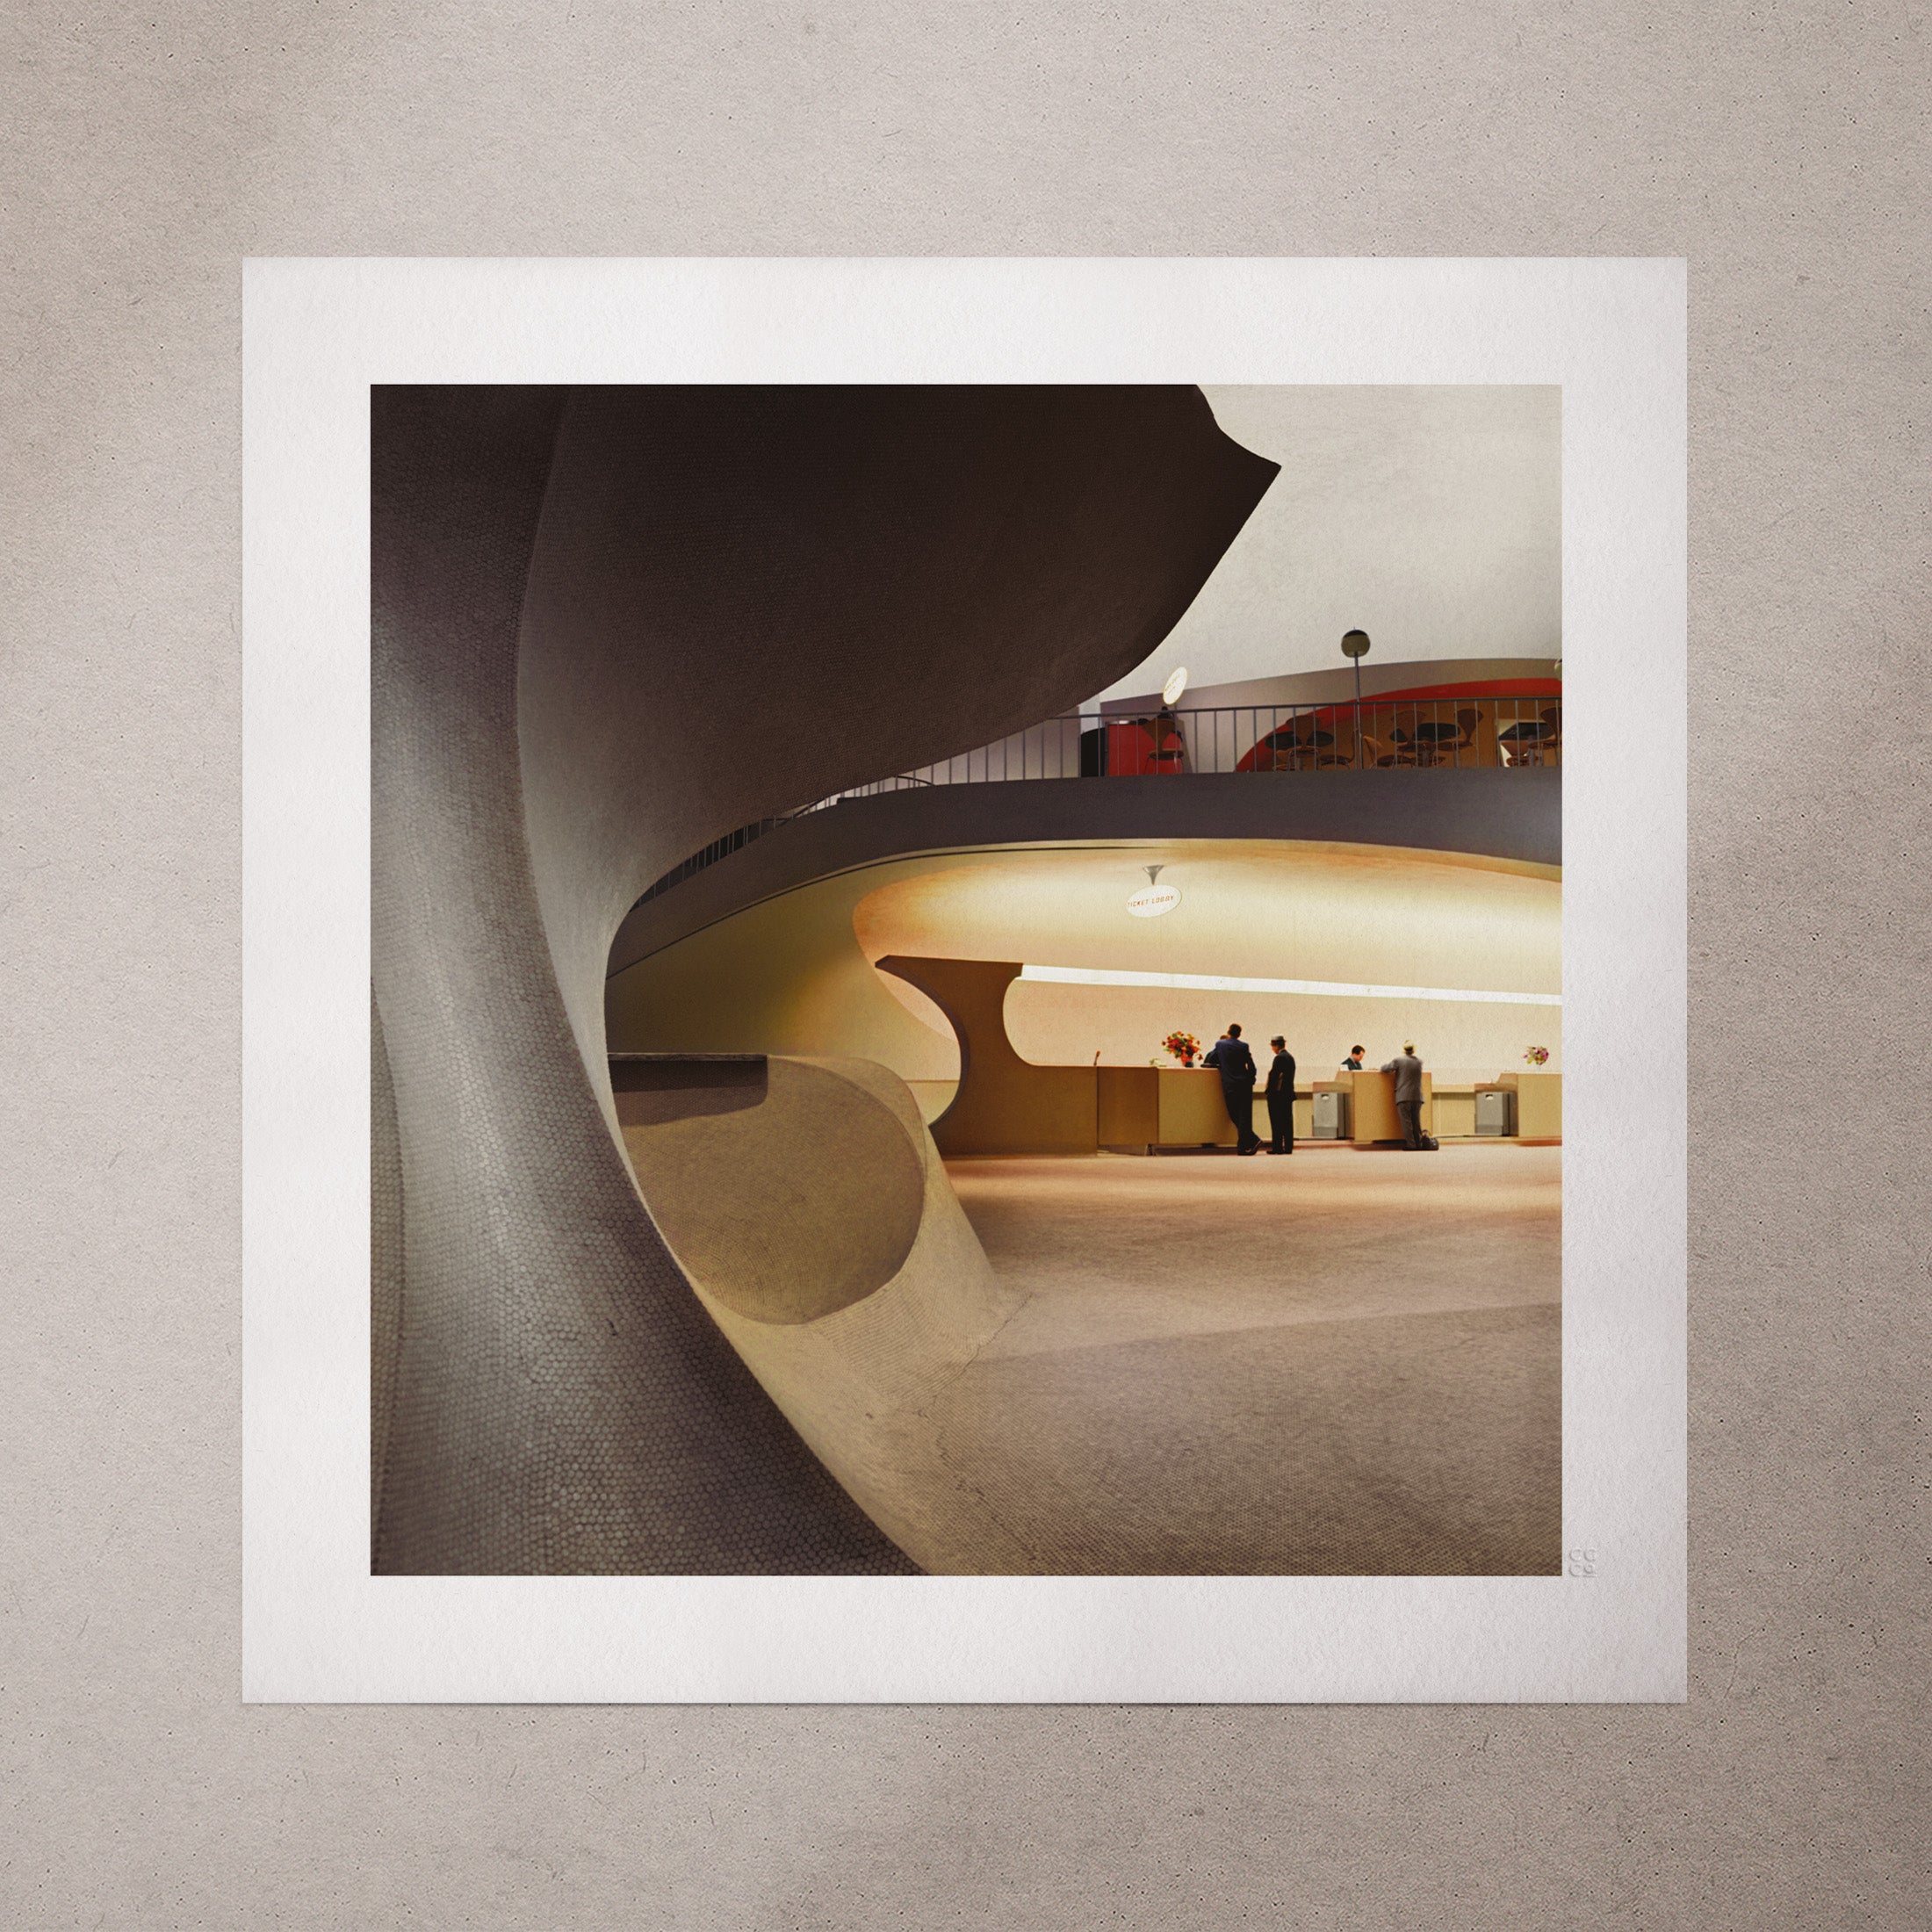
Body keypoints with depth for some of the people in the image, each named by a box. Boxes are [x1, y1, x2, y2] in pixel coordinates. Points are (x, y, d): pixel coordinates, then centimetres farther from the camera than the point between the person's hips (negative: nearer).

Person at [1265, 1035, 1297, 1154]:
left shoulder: (1279, 1058, -15)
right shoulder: (1290, 1057, 11)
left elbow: (1274, 1076, -20)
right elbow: (1290, 1076, 14)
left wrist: (1269, 1091, -10)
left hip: (1277, 1094, -8)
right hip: (1289, 1094, 8)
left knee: (1277, 1122, -3)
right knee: (1287, 1121, 9)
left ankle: (1277, 1147, -3)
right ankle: (1288, 1147, 10)